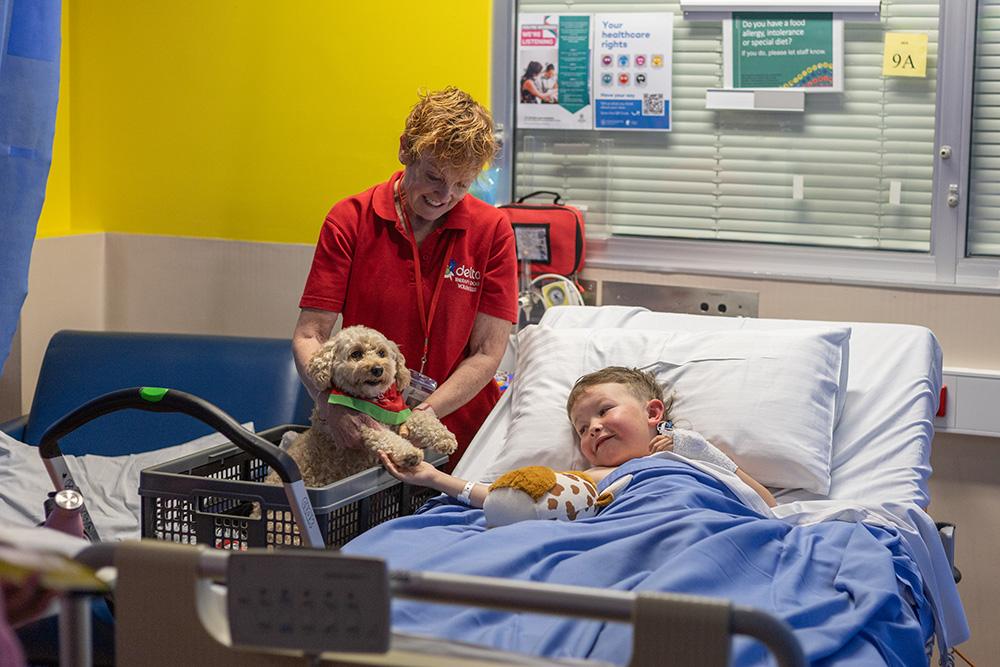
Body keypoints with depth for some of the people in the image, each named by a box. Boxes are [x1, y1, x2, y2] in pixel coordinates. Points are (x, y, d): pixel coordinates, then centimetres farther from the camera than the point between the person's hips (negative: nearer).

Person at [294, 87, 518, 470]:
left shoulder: (492, 231, -1)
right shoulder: (350, 220, -2)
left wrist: (425, 413, -17)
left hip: (458, 433, 0)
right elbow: (308, 335, -5)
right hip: (359, 433, 0)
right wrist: (332, 406, -24)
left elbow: (487, 352, -3)